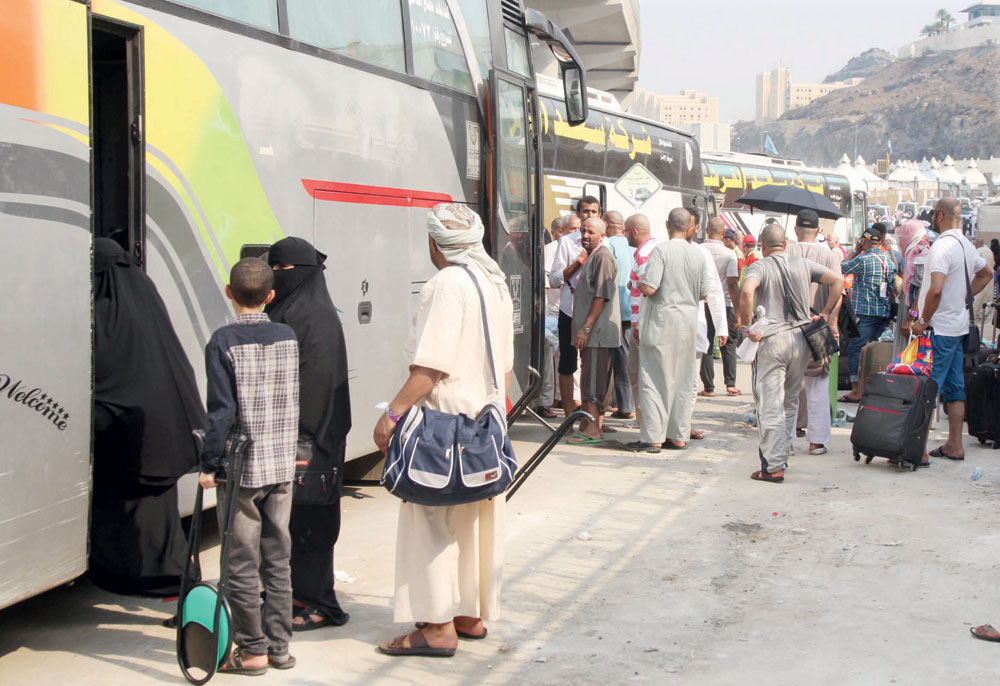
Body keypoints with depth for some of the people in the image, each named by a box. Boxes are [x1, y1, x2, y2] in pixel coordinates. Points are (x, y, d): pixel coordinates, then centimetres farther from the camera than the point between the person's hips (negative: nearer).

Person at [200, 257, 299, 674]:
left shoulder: (224, 342, -11)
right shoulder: (288, 338, 5)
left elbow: (222, 410, -15)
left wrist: (209, 464, -9)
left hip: (241, 468, -5)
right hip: (281, 467, 5)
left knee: (242, 565, 4)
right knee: (277, 560, 13)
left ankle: (252, 650, 9)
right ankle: (279, 646, 18)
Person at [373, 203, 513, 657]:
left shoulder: (447, 284, -16)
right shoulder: (496, 284, 12)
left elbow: (431, 366, -23)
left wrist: (394, 413, -20)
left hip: (445, 420, -9)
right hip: (487, 421, 9)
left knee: (433, 519, -2)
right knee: (479, 519, 14)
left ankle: (440, 626, 0)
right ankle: (473, 615, 23)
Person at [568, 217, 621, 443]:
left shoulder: (603, 256, -12)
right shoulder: (591, 256, 20)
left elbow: (601, 296, -19)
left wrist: (587, 327, -21)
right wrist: (582, 329, 20)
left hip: (599, 331, -10)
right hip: (592, 331, 10)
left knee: (594, 380, -10)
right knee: (591, 378, 12)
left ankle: (593, 429, -10)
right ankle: (596, 424, 18)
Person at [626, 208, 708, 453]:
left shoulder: (661, 250, -13)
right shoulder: (698, 254, 5)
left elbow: (649, 287, -20)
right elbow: (703, 293, 10)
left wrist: (636, 284, 1)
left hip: (662, 322, -6)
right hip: (688, 322, 6)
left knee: (654, 379, -2)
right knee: (682, 381, 12)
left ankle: (653, 438, -3)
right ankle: (679, 436, 16)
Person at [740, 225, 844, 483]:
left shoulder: (760, 266, -3)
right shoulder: (803, 264, 10)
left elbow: (747, 290, -23)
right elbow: (838, 280, 7)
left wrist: (748, 326, -14)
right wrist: (825, 313, 10)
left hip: (772, 339, -5)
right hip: (801, 338, 5)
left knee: (770, 404, -3)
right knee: (790, 401, 19)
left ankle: (773, 466, -6)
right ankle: (784, 451, 25)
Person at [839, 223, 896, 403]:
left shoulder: (863, 259, -11)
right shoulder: (889, 260, 9)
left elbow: (841, 268, 2)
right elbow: (893, 288, 14)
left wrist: (855, 251, 9)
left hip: (865, 312, -7)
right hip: (884, 312, 7)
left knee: (855, 349, -4)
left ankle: (856, 391, -7)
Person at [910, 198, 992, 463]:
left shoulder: (942, 246, -18)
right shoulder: (966, 245, 11)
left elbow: (935, 290, -28)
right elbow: (985, 274, 28)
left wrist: (924, 321, -17)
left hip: (940, 329, -9)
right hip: (959, 325, 9)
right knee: (955, 387, 13)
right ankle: (954, 446, 19)